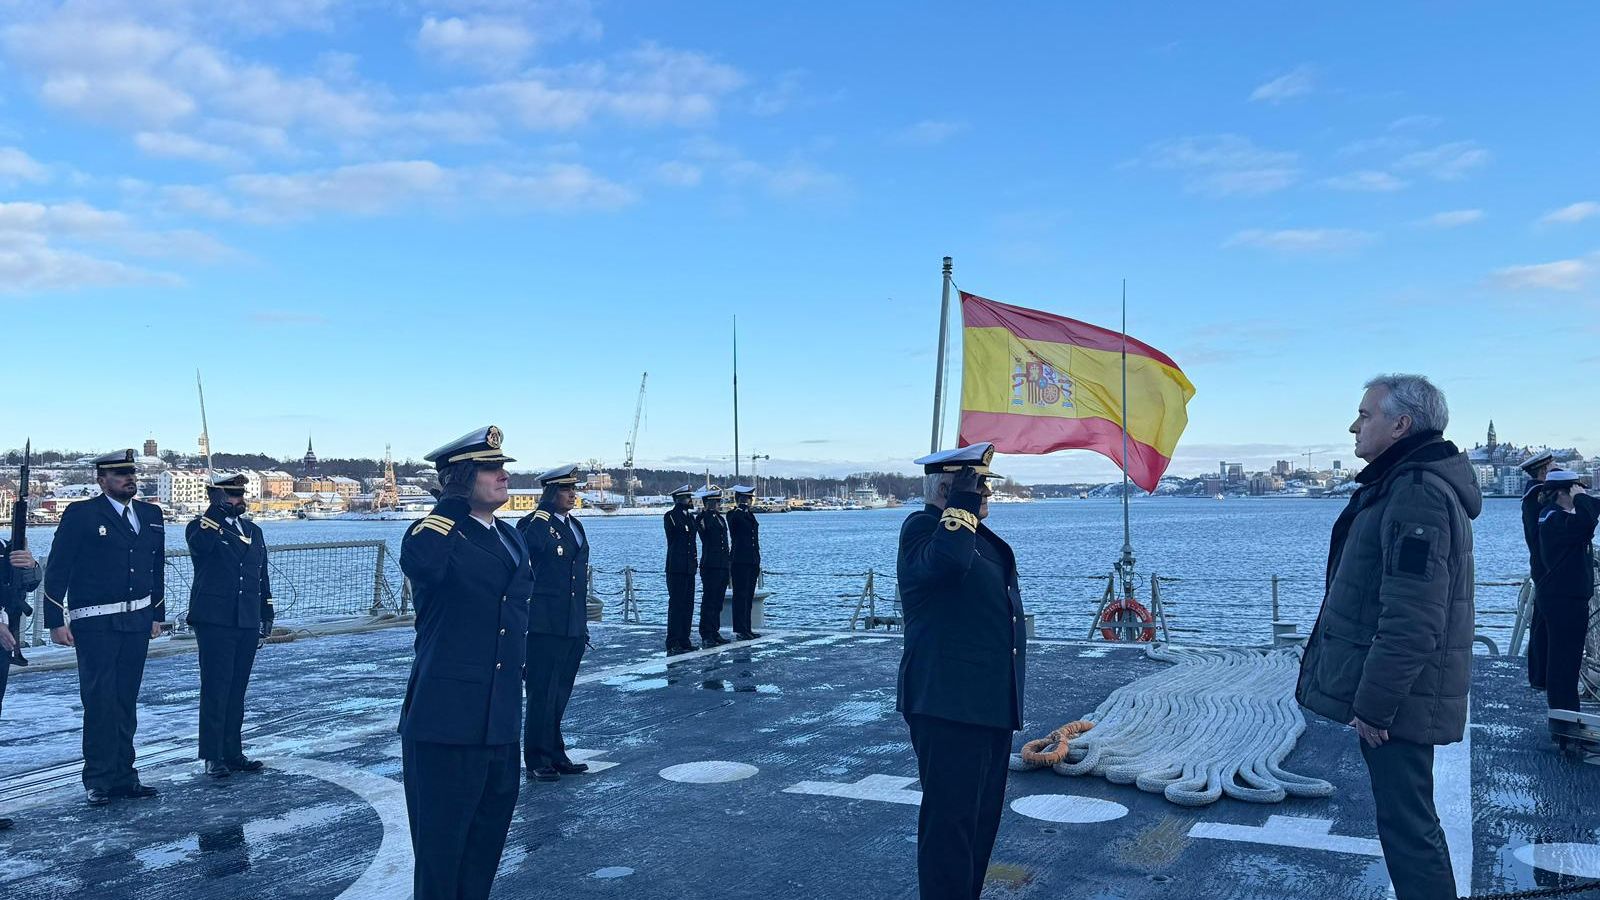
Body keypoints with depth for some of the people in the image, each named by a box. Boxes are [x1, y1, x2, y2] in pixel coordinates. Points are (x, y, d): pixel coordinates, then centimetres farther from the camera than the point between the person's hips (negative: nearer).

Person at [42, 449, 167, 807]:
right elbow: (56, 571, -6)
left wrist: (157, 614, 16)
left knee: (126, 702, 10)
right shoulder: (81, 515, -5)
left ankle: (123, 775, 17)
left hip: (137, 623, 5)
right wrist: (56, 621, -10)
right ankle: (98, 780, 6)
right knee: (100, 702, -4)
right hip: (95, 625, -5)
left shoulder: (151, 515, 11)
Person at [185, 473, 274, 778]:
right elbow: (199, 545, -27)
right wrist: (216, 511, -30)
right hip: (214, 622, -5)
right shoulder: (202, 526, -1)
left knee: (237, 690, 10)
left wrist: (266, 615, 15)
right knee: (215, 689, -2)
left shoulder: (253, 531, 16)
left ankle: (233, 752, 17)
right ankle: (213, 756, 5)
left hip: (247, 624, 5)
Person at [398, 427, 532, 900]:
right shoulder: (439, 532, -12)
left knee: (490, 826, 20)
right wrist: (453, 501, -25)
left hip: (500, 718, 8)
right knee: (441, 838, 3)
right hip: (447, 719, -8)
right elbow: (420, 562, -38)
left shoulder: (510, 536, 13)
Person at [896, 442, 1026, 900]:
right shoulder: (922, 527, -10)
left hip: (992, 704, 10)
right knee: (950, 819, -5)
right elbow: (946, 560, -35)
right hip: (949, 705, -9)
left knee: (983, 818, 18)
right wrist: (962, 498, -23)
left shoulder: (981, 535, 18)